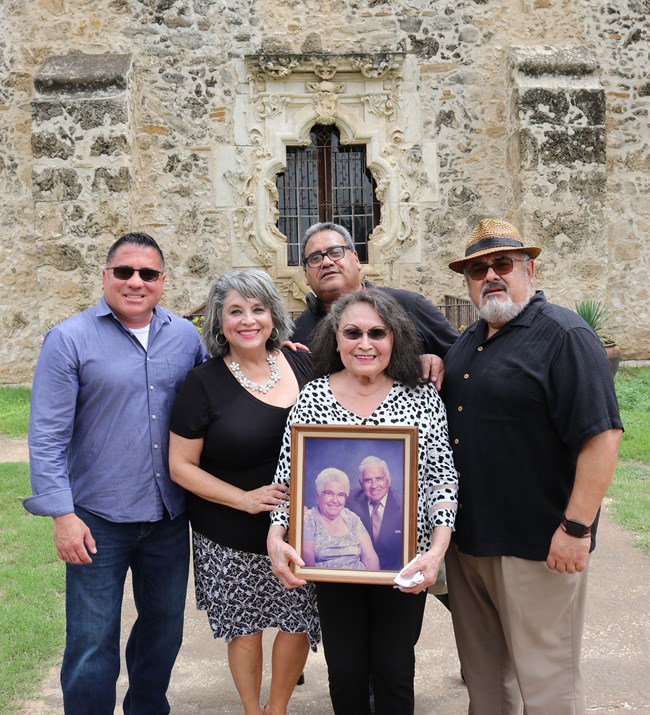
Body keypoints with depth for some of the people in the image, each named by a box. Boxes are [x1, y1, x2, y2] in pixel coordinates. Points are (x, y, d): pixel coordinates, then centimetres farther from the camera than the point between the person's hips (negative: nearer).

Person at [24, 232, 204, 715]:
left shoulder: (186, 336, 3)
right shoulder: (70, 339, -8)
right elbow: (47, 435, -9)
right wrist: (62, 514, -15)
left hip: (169, 515, 4)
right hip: (97, 518, -4)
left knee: (165, 628, 19)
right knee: (93, 645, 4)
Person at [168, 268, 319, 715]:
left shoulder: (300, 362, -1)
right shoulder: (205, 384, -10)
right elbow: (181, 466, -7)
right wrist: (245, 498, -17)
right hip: (233, 539, -2)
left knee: (298, 623, 9)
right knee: (246, 626, 10)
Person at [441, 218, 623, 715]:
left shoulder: (563, 335, -13)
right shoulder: (469, 343, 12)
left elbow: (602, 434, -20)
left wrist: (576, 528, -22)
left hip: (537, 544, -7)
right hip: (468, 536, 8)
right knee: (482, 670, 20)